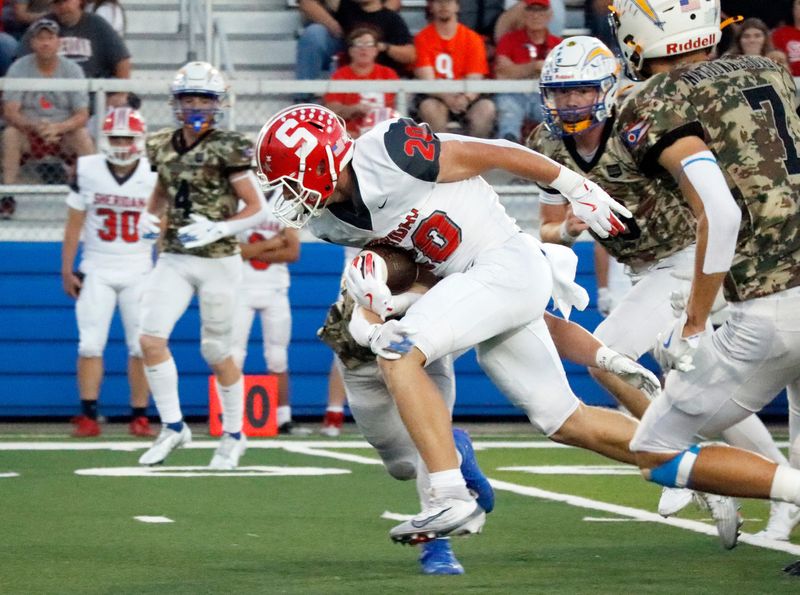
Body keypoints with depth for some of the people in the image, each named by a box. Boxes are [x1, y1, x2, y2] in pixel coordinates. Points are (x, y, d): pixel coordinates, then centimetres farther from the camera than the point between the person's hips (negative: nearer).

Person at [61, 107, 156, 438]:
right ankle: (88, 417, -5)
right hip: (97, 270, 0)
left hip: (139, 272, 0)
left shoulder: (155, 176, -4)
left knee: (141, 346, 0)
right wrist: (67, 270, 3)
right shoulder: (88, 171, -4)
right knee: (90, 343, -7)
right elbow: (74, 225, 4)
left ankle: (139, 417, 6)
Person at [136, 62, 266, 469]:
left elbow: (256, 208, -9)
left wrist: (218, 228, -21)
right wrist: (150, 217, 5)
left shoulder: (226, 149, -11)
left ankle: (234, 435, 24)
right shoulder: (164, 146, 5)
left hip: (218, 262, -5)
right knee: (151, 338, -11)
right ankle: (173, 427, 4)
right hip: (173, 259, 5)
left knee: (216, 351, 5)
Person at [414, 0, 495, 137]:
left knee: (486, 108, -28)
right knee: (431, 108, -35)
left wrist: (465, 98, -29)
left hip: (465, 99, 1)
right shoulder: (423, 38, -1)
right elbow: (427, 80, -10)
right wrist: (447, 97, -31)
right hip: (436, 97, -1)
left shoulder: (473, 39, 3)